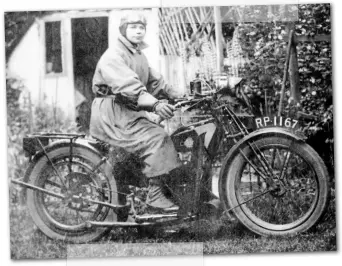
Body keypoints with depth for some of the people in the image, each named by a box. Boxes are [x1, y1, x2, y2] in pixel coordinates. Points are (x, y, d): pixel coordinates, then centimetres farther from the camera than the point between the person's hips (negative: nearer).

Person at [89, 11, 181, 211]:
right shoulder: (113, 55, -13)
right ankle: (156, 195, -23)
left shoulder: (140, 56, 21)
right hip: (112, 114, -9)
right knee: (157, 139, -24)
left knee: (169, 139, -2)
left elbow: (155, 81, 17)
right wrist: (154, 104, -41)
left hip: (132, 112, 9)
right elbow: (127, 84, -28)